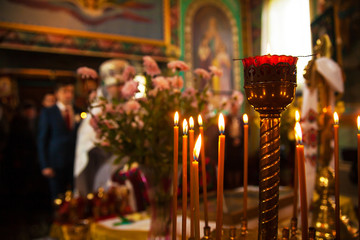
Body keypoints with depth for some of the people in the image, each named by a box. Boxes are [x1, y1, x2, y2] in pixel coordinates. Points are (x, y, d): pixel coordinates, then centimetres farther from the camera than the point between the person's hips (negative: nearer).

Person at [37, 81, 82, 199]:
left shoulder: (79, 113, 9)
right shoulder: (47, 113, 3)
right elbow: (42, 140, 1)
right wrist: (45, 166, -5)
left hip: (76, 163, 2)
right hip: (56, 164, -2)